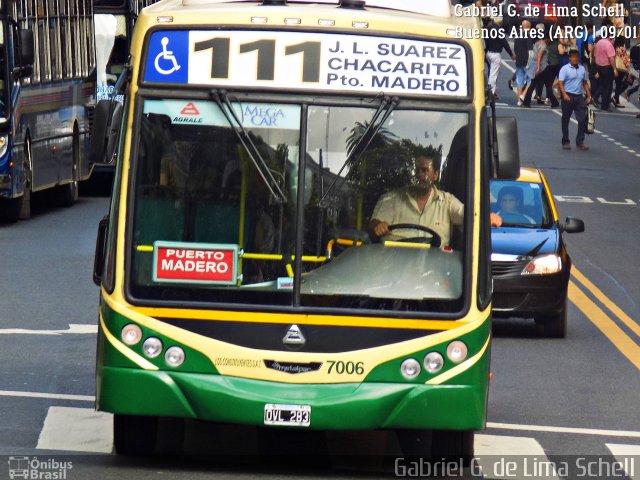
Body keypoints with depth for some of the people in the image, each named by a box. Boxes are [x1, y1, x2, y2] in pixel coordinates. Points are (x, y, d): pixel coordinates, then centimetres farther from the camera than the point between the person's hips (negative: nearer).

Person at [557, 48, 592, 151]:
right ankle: (565, 142, 13)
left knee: (582, 119, -3)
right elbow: (560, 83, -12)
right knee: (566, 120, 5)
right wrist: (564, 95, -25)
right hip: (568, 97, -4)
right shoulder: (565, 69, -5)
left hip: (579, 97, 4)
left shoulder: (582, 69, 12)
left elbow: (585, 83, 20)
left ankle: (580, 142, 4)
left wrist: (589, 96, 13)